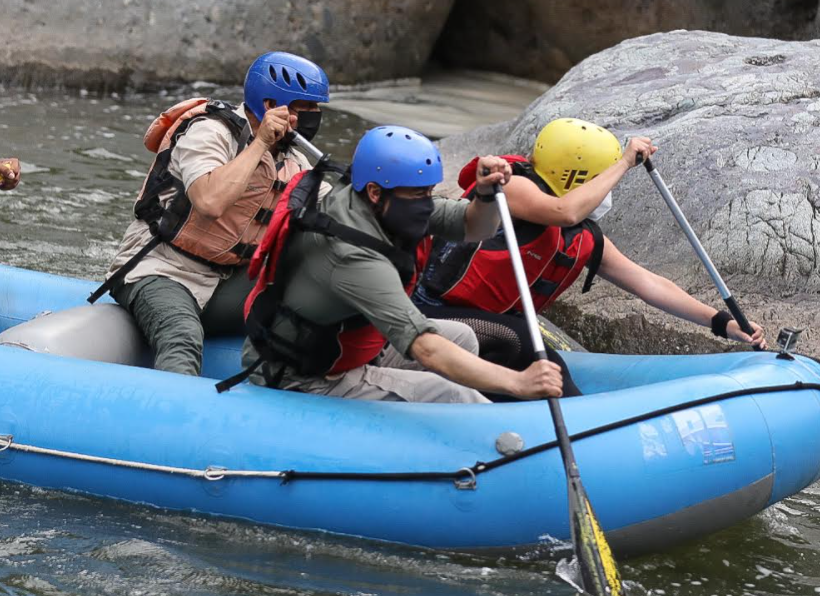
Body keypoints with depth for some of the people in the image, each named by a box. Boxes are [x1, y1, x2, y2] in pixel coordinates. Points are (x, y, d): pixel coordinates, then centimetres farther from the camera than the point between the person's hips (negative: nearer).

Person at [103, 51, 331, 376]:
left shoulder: (293, 163, 12)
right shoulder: (210, 132, -12)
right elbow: (210, 202, -31)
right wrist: (260, 143, -24)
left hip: (224, 283, 7)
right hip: (161, 273, -7)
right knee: (183, 340, -36)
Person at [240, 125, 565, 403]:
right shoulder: (353, 256, -34)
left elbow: (474, 228, 1)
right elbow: (425, 349, -40)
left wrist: (486, 193, -23)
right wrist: (518, 383, -47)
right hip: (303, 381, -10)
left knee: (460, 337, 15)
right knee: (453, 397, -22)